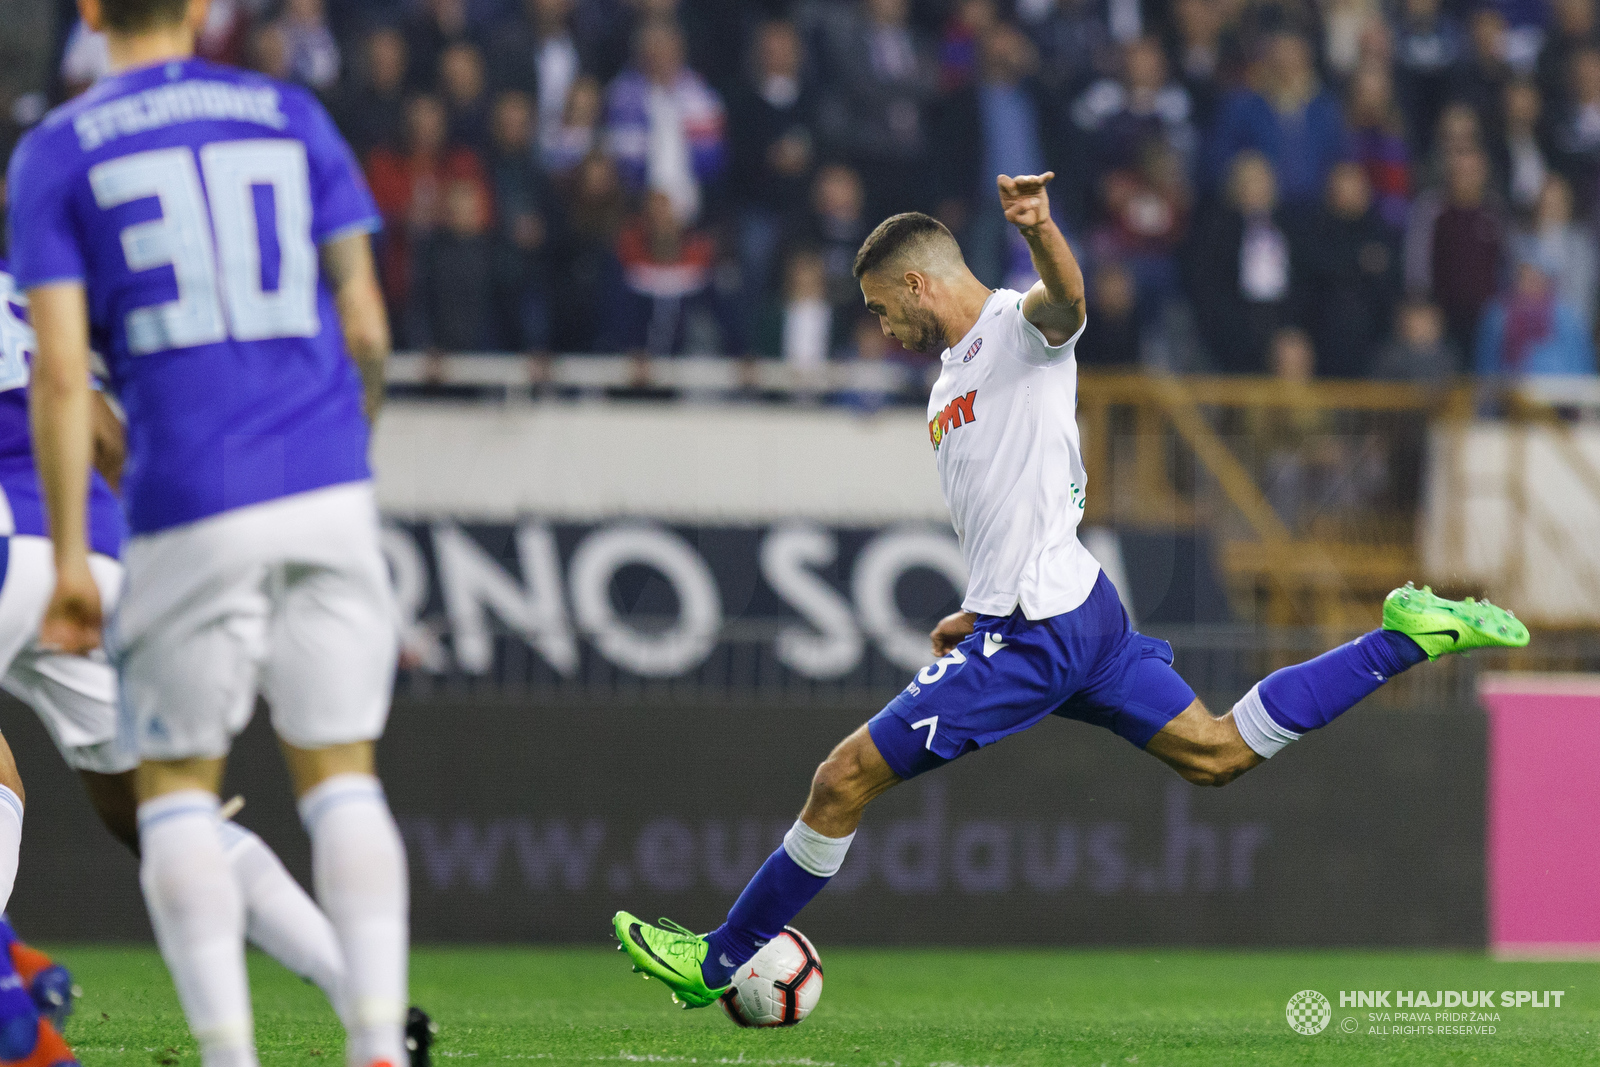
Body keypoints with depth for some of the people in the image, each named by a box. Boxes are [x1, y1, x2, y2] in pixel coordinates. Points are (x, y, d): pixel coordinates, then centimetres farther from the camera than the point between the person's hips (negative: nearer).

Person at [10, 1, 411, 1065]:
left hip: (192, 511, -2)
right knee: (341, 774, 8)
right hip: (327, 497, 2)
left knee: (177, 785, 9)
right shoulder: (293, 119, 10)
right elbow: (366, 330, 8)